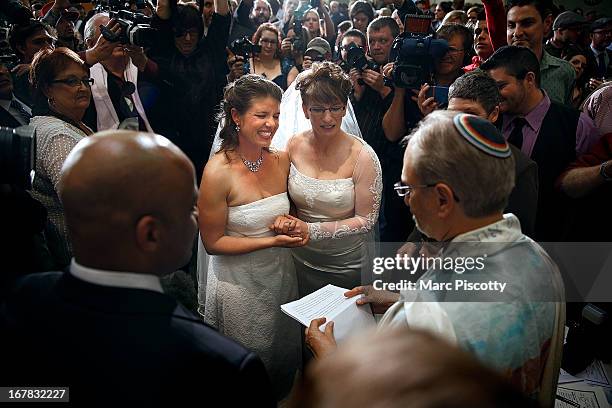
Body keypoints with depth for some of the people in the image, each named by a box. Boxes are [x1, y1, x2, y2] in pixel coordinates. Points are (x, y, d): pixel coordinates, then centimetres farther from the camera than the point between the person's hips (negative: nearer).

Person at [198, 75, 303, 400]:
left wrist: (291, 223, -12)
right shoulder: (218, 172, -21)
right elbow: (212, 242, -15)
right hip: (238, 281, -5)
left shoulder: (281, 160, -5)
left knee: (284, 358, 23)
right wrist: (271, 241, -22)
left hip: (280, 272, 5)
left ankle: (282, 398, 50)